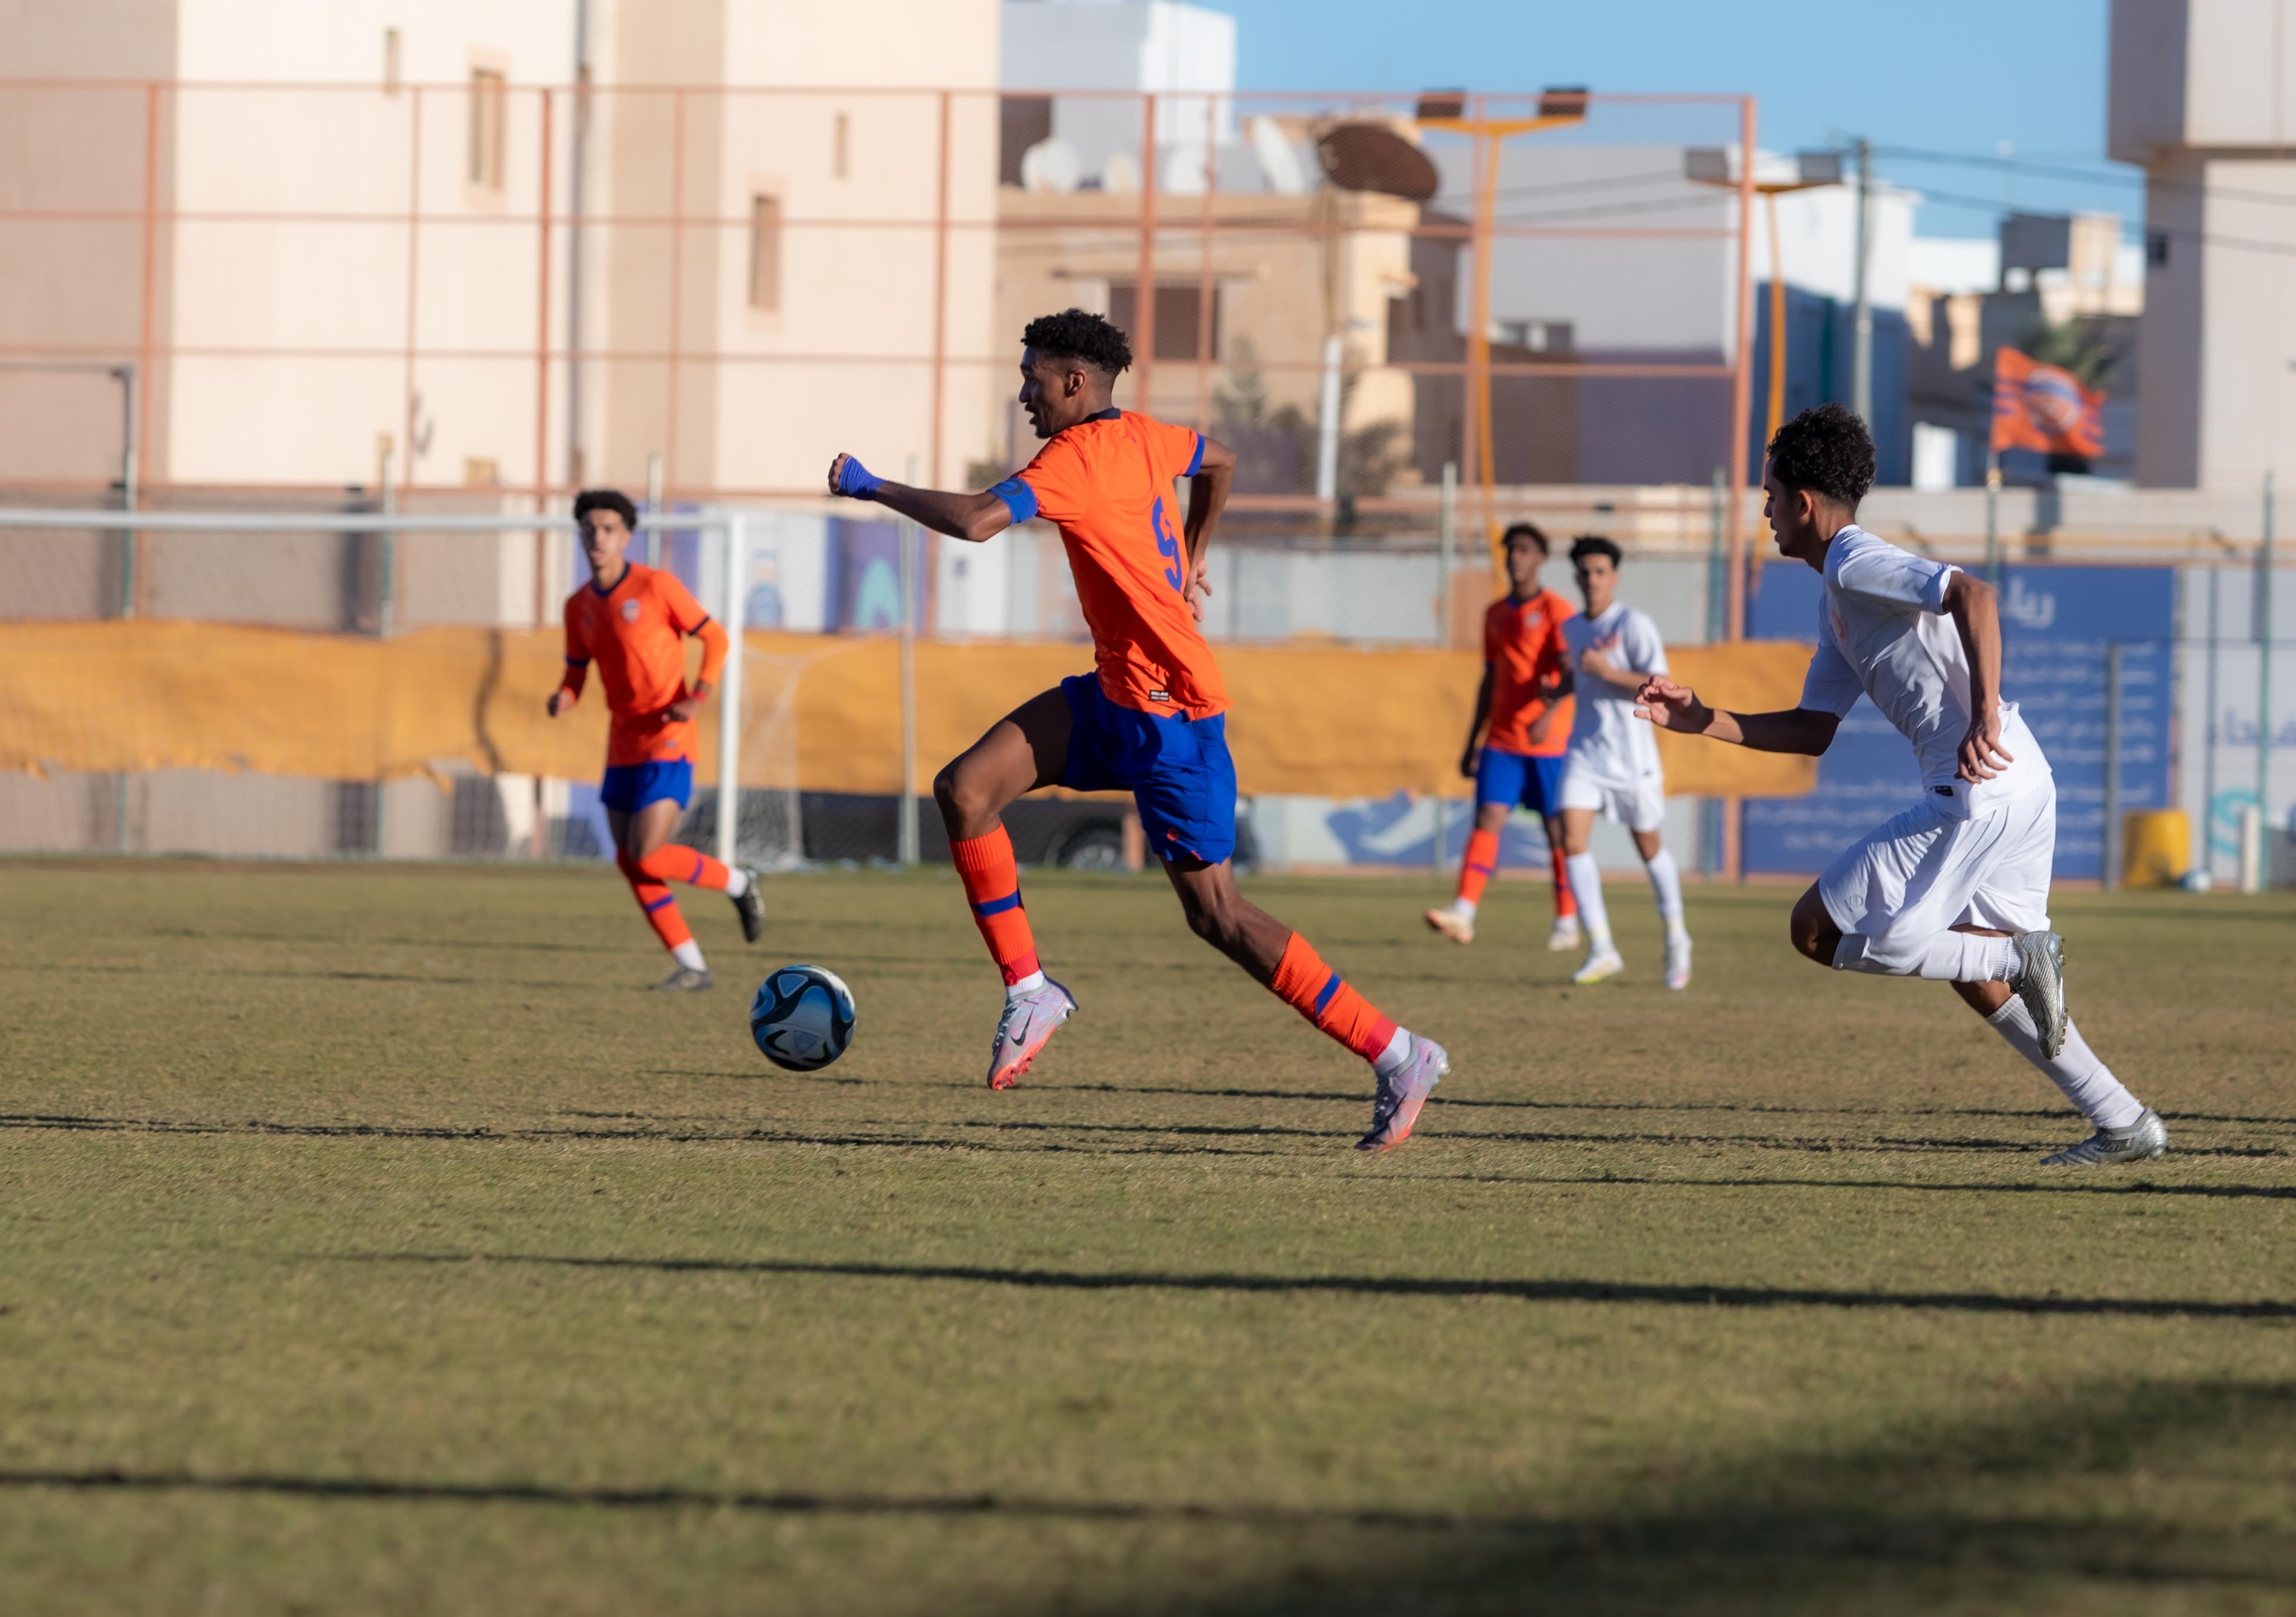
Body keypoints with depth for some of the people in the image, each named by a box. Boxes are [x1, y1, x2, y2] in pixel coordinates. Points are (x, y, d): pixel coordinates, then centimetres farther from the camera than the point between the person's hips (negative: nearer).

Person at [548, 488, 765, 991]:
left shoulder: (657, 586, -10)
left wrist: (696, 698, -18)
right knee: (629, 861, 1)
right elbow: (575, 678, 13)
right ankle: (691, 966, 9)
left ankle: (737, 883, 10)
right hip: (623, 746, 7)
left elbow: (715, 638, -4)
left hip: (667, 745, -7)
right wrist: (562, 700, -12)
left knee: (647, 857, -16)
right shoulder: (579, 606, 7)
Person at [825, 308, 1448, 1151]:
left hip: (1168, 710, -10)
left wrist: (871, 488, -17)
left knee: (1215, 913, -6)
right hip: (1117, 695, 10)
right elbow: (1220, 462, 29)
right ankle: (1029, 991, 4)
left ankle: (1399, 1057, -2)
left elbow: (975, 520, -31)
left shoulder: (1078, 456, -18)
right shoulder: (1140, 438, 9)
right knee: (965, 789, 0)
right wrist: (1190, 561, 38)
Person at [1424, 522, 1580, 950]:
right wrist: (1471, 744, 19)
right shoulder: (1496, 615, 14)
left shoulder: (1556, 611, -6)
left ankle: (1567, 923, 15)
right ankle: (1463, 914, -20)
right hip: (1502, 741, 5)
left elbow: (1570, 673, -17)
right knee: (1487, 819, -9)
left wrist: (1551, 711, -36)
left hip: (1548, 741, -5)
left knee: (1557, 829, 3)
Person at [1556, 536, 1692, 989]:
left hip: (1631, 753, -5)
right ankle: (1601, 951, -11)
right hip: (1585, 750, 5)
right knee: (1573, 840, -13)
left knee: (1648, 845, 9)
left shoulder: (1634, 624, -11)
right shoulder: (1572, 629, 9)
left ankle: (1676, 938, 30)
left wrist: (1606, 671, -25)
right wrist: (1558, 690, 5)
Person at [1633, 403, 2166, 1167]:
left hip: (1979, 787, -10)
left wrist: (1985, 715, -29)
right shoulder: (1837, 596, 23)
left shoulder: (1855, 565, -7)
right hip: (2026, 788, 10)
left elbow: (1973, 594, -23)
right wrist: (1701, 721, 21)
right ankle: (2124, 1123, 16)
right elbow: (1813, 730, 26)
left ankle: (2021, 958, -9)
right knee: (1973, 968, 21)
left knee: (1818, 931, -4)